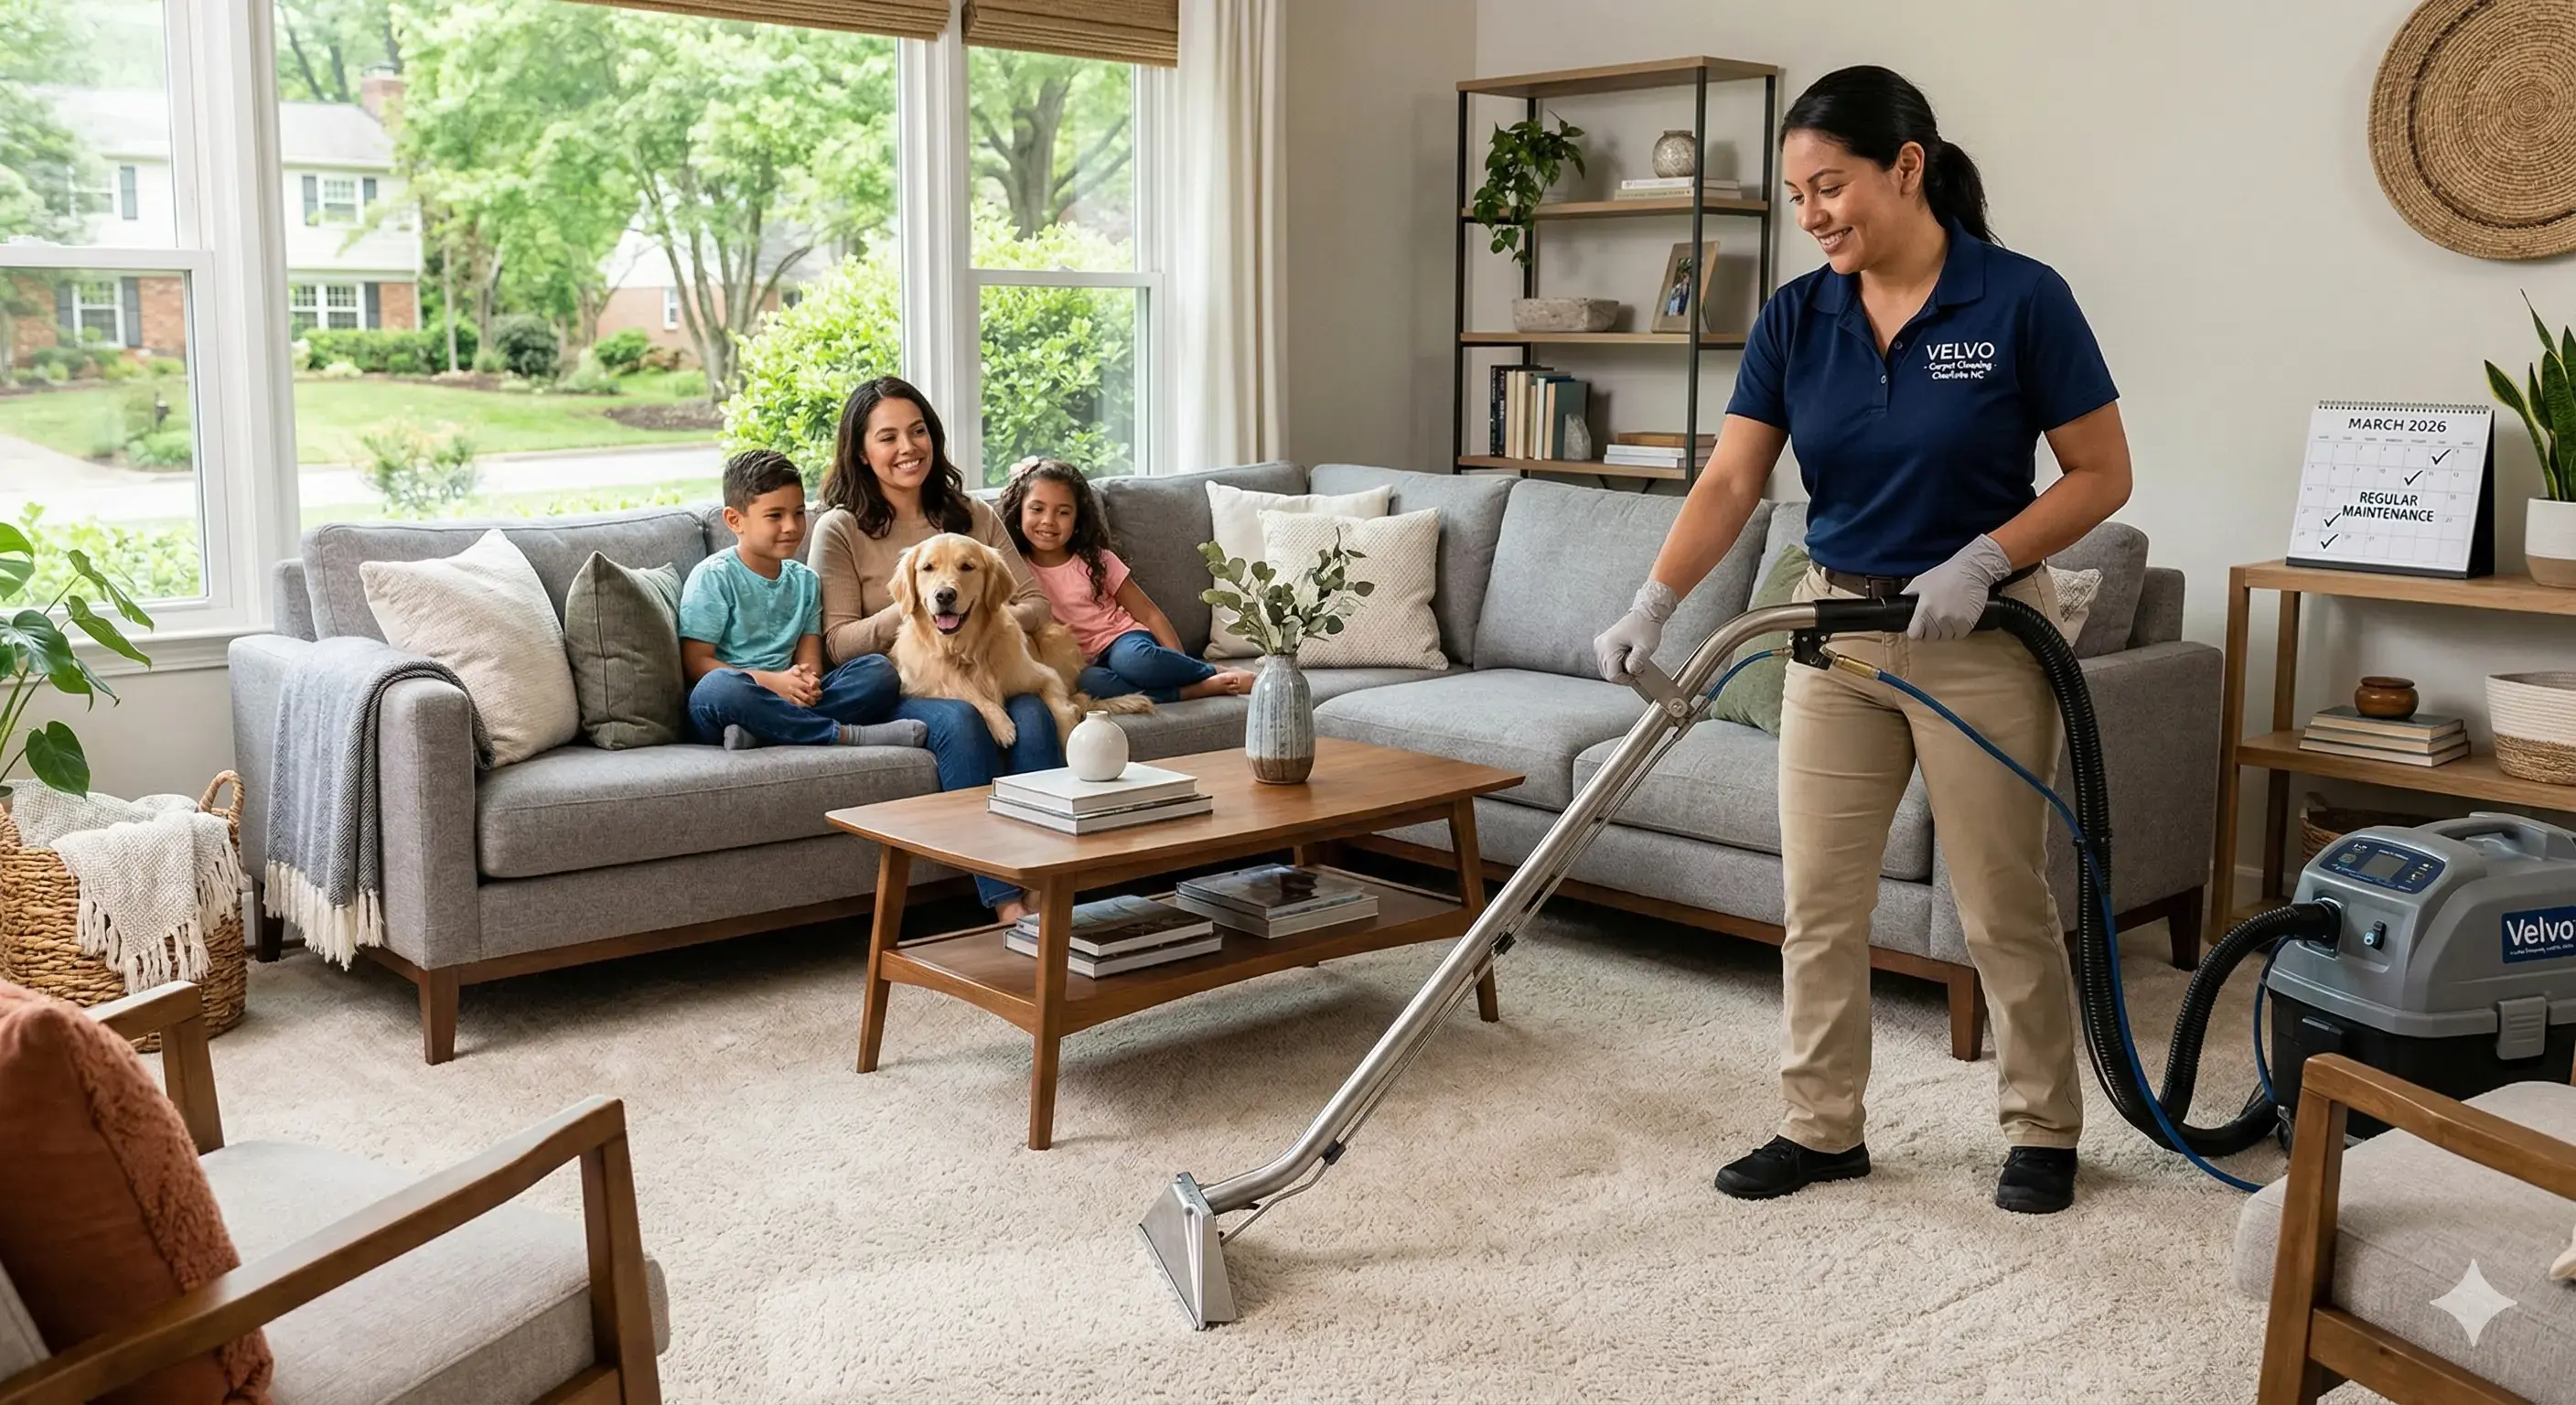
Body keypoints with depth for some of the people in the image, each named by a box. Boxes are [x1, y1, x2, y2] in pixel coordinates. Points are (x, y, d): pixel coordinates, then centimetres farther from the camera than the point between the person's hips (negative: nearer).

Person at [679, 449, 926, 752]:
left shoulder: (804, 580, 15)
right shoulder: (712, 577, -3)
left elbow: (809, 657, 10)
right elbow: (696, 662, -9)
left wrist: (808, 680, -16)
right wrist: (773, 681, -19)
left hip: (784, 701, 6)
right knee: (721, 685, -41)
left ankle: (758, 731, -30)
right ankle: (846, 734, -30)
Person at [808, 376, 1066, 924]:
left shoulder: (973, 517, 17)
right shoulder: (840, 529, 5)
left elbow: (1036, 601, 12)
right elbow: (838, 644, -2)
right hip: (898, 687, -3)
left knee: (1033, 713, -31)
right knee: (959, 717, -36)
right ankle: (1006, 902, -38)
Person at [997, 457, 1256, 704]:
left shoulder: (1097, 560, 5)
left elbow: (1150, 614, 5)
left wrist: (1180, 667, -7)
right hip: (1084, 665, 0)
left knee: (1133, 660, -38)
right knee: (1087, 683, -38)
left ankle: (1219, 673, -15)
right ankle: (1202, 689, -30)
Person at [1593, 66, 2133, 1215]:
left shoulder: (2020, 300, -14)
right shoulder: (1795, 316, -2)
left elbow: (2103, 475, -9)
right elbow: (1729, 483, -8)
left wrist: (1978, 562, -21)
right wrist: (1651, 608, -21)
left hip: (1981, 639, -4)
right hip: (1837, 631, 5)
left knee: (2002, 905, 6)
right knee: (1816, 897, 7)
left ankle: (2043, 1130, 25)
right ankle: (1822, 1126, 22)